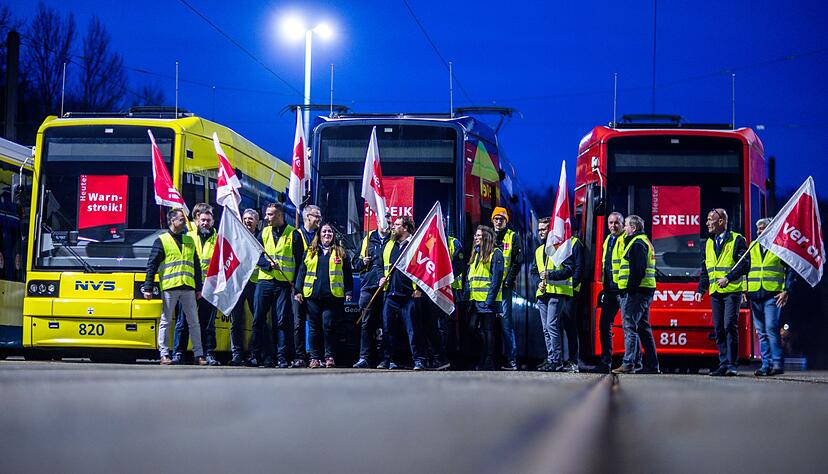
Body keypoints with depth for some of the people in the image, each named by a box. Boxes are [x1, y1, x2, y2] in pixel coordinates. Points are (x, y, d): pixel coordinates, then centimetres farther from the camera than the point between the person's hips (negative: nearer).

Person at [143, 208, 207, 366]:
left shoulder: (189, 241, 17)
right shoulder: (162, 241, 2)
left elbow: (196, 265, 20)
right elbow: (151, 265, -1)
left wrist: (198, 288, 15)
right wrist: (148, 288, -8)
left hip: (188, 288, 4)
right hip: (169, 287, -4)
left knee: (194, 322, 5)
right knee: (166, 321, 1)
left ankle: (199, 354, 9)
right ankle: (164, 354, 4)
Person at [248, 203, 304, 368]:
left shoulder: (293, 234, 2)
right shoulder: (264, 232, 11)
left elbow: (299, 260, 3)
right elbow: (257, 255, 6)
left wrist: (296, 283, -4)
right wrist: (269, 264, -14)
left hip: (284, 282, -3)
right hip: (264, 281, 3)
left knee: (281, 321, -2)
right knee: (258, 319, -1)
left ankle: (282, 357, 2)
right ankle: (256, 355, 5)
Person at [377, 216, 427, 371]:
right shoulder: (389, 245, 17)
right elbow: (382, 265, 28)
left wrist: (418, 288, -14)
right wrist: (382, 278, 11)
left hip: (409, 294, -6)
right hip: (391, 294, 6)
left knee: (413, 329, -5)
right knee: (387, 328, 5)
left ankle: (419, 360, -1)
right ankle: (388, 359, 13)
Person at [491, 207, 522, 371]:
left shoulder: (513, 237, 4)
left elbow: (518, 260, -3)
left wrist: (509, 280, -11)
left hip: (504, 285, -4)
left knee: (505, 319, -10)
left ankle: (511, 358, -10)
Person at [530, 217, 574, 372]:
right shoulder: (539, 250, 21)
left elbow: (570, 269, -11)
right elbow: (533, 271, 20)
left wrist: (550, 275, -18)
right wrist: (538, 283, -1)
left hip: (557, 292, -8)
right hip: (542, 293, 8)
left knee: (552, 325, -15)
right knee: (546, 329, 8)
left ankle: (556, 361, -15)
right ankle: (552, 359, 13)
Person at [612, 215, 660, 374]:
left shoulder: (637, 244, -11)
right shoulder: (645, 241, 22)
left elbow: (638, 270, -21)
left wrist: (630, 289, -21)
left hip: (635, 292, -11)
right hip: (645, 292, 11)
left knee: (630, 327, -11)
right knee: (643, 328, 13)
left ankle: (628, 364, -15)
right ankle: (652, 365, 14)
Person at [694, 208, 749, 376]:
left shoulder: (737, 240, -2)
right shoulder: (709, 243, 18)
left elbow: (745, 263, -9)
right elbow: (705, 269, 22)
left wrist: (729, 278, -18)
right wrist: (701, 289, 12)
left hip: (732, 291, -6)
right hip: (715, 293, 6)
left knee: (730, 326, -12)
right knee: (718, 329, 4)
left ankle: (731, 364, -9)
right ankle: (723, 364, 8)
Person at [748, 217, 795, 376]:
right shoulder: (752, 248, 15)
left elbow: (791, 270, 1)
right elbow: (745, 269, 18)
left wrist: (786, 291, -8)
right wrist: (744, 290, 7)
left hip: (773, 295, -5)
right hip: (755, 295, 5)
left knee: (771, 328, -14)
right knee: (761, 332, 5)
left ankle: (777, 363, -9)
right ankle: (766, 364, 7)